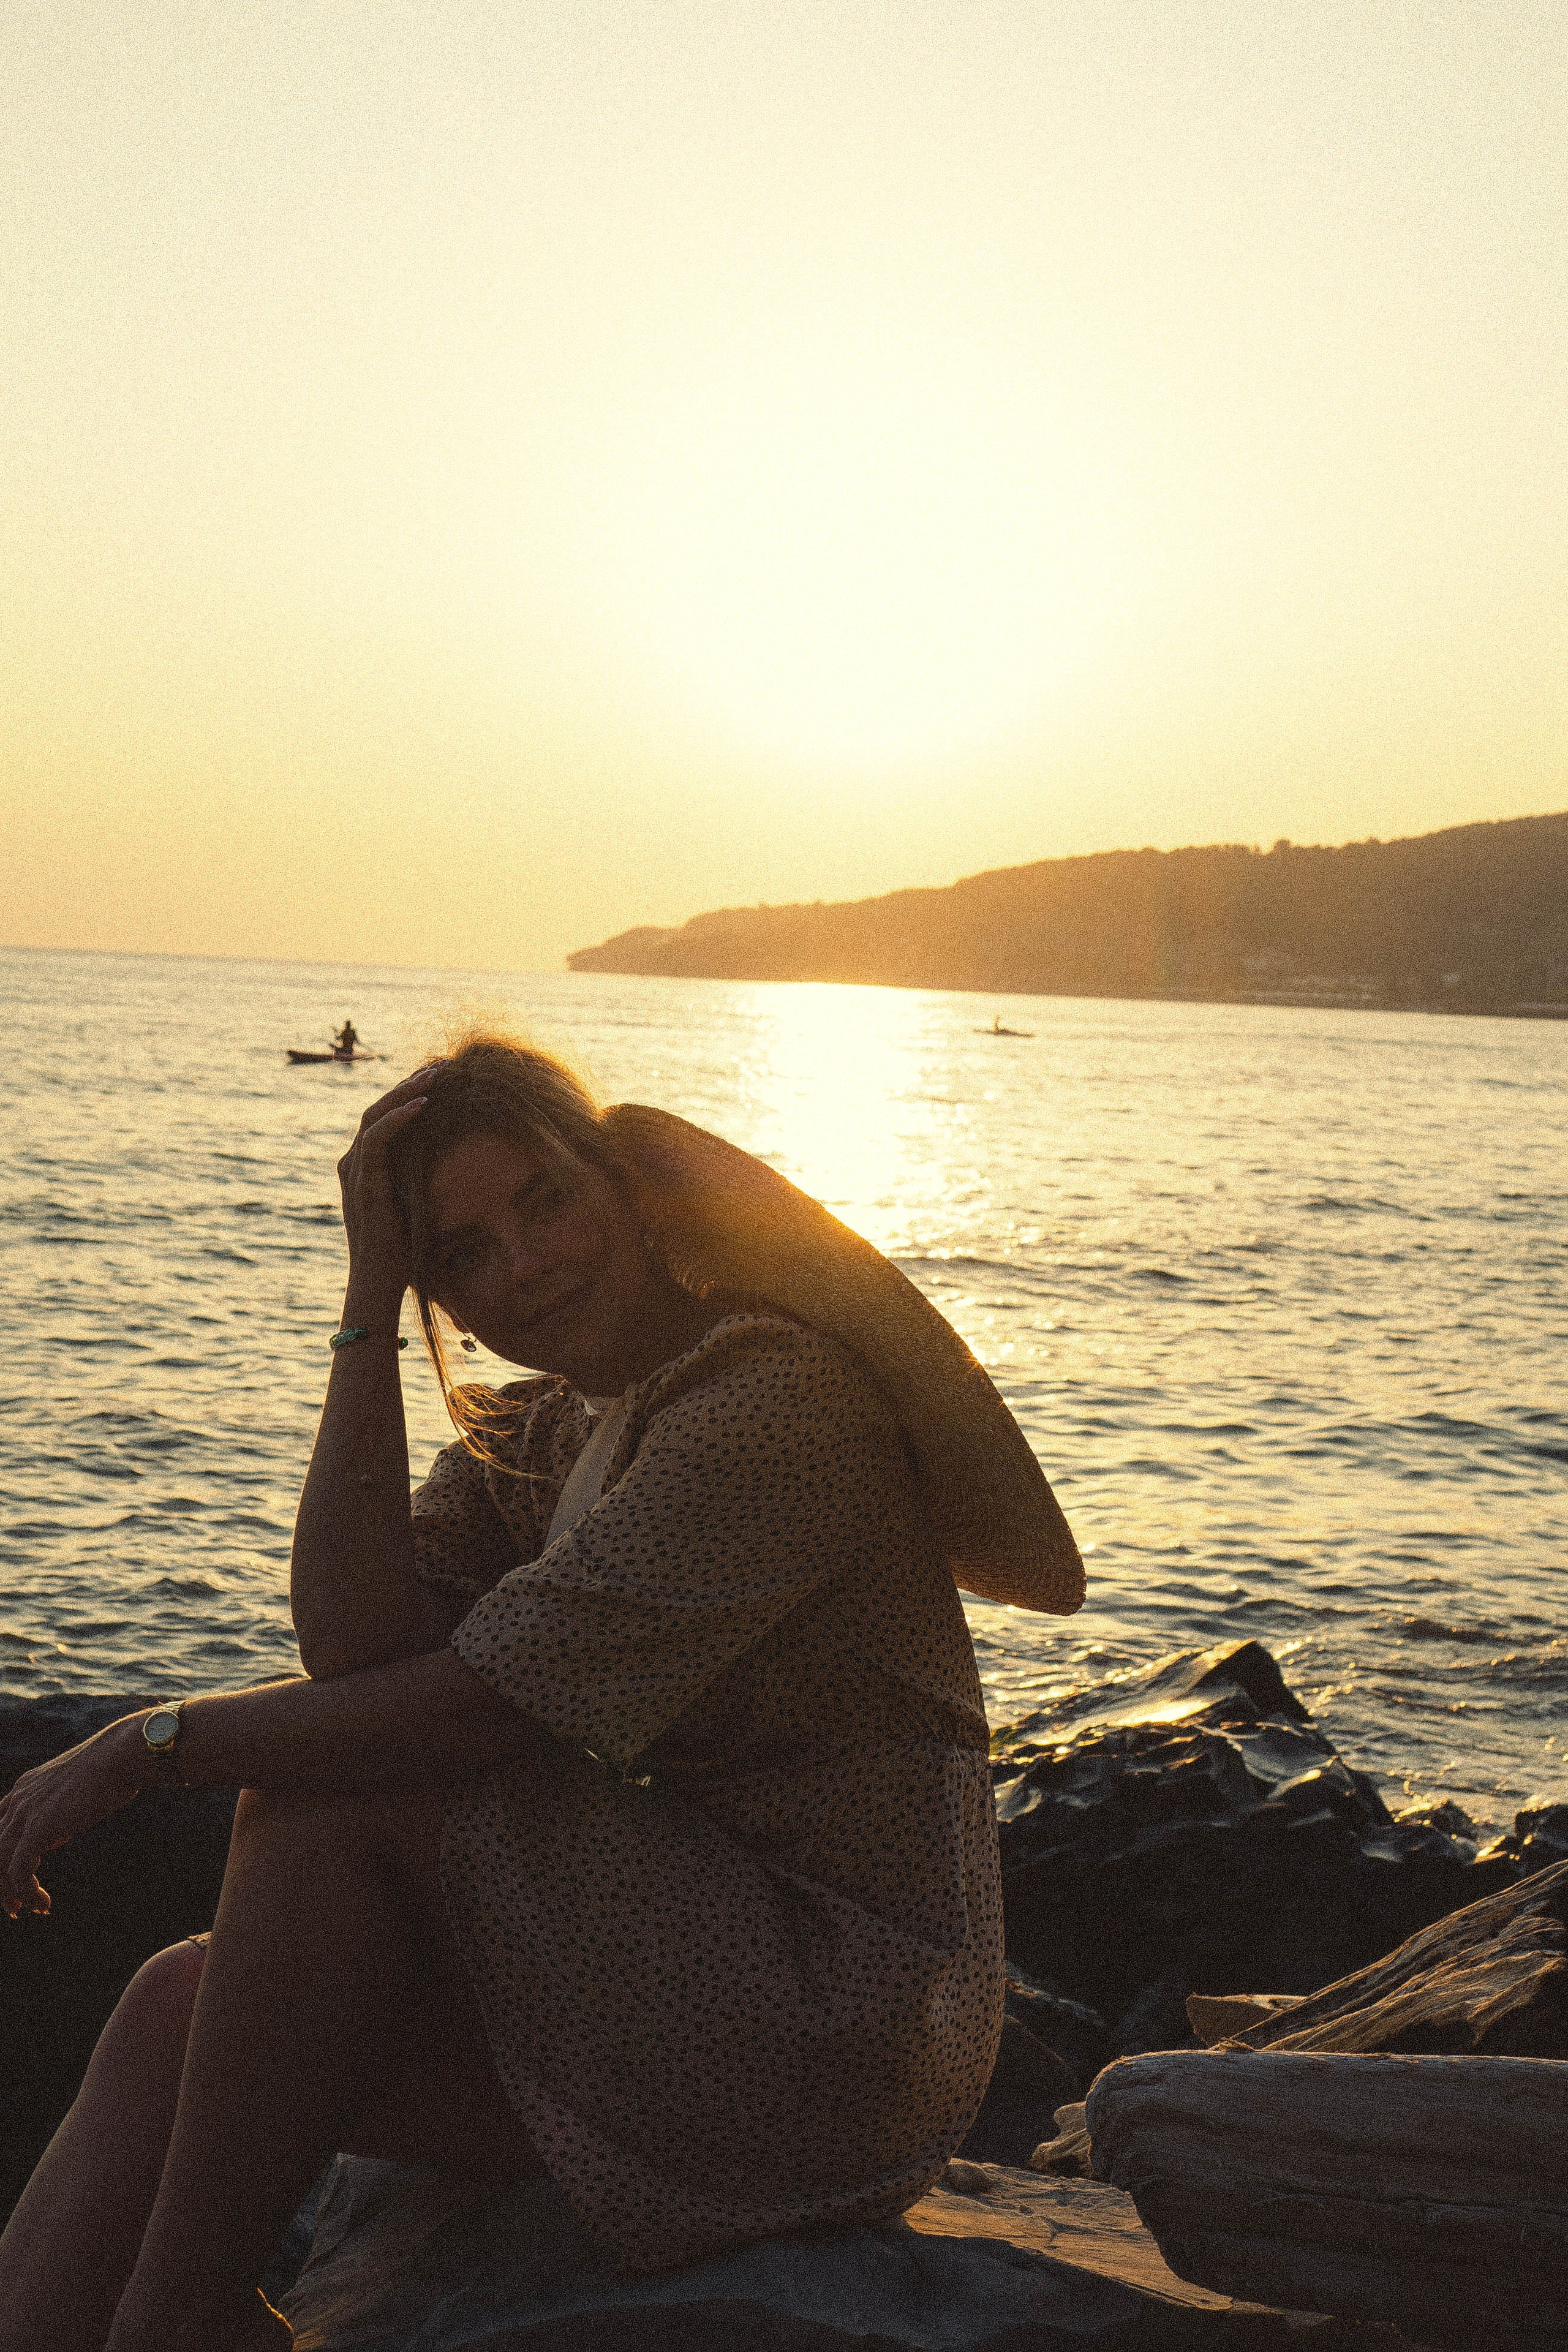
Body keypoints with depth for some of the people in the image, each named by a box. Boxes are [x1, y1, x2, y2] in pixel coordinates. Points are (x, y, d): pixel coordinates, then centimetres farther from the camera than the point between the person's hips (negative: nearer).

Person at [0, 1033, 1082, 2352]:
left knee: (326, 1807, -17)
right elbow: (352, 1650, -8)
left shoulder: (779, 1404, -17)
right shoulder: (541, 1433, 10)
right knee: (183, 2008, -5)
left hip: (846, 2032, -8)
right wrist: (369, 1307, -9)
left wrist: (143, 1743, -11)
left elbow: (468, 1712, -21)